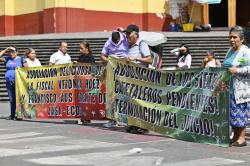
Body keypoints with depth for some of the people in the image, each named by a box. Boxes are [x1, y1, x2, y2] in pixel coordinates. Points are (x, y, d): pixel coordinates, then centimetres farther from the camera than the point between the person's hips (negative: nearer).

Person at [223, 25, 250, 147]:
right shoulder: (230, 51, 18)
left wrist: (237, 70, -20)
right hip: (229, 88, 8)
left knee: (240, 112, -5)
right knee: (232, 112, 9)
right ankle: (235, 136, 16)